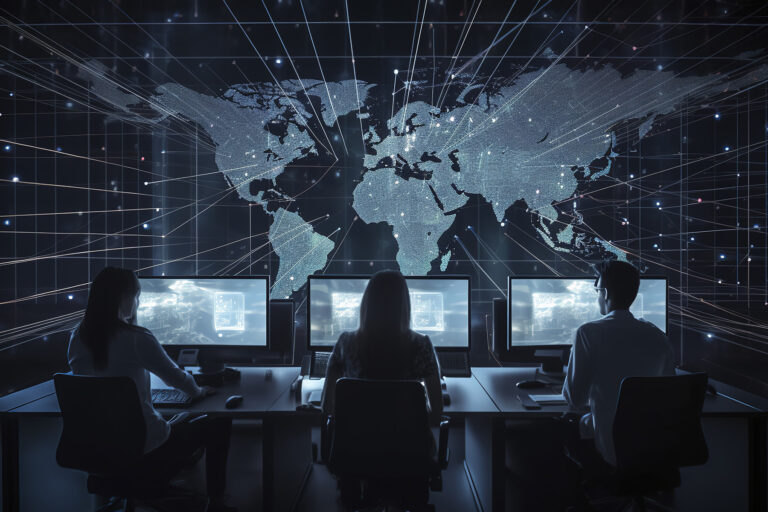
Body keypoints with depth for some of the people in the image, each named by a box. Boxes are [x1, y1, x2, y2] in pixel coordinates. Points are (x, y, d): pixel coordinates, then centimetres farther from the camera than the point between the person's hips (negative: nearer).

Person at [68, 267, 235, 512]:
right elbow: (176, 377, -9)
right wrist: (198, 391, 9)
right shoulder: (136, 338, -22)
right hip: (147, 454, -7)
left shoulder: (77, 338, -2)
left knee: (183, 419, 32)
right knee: (219, 424, 12)